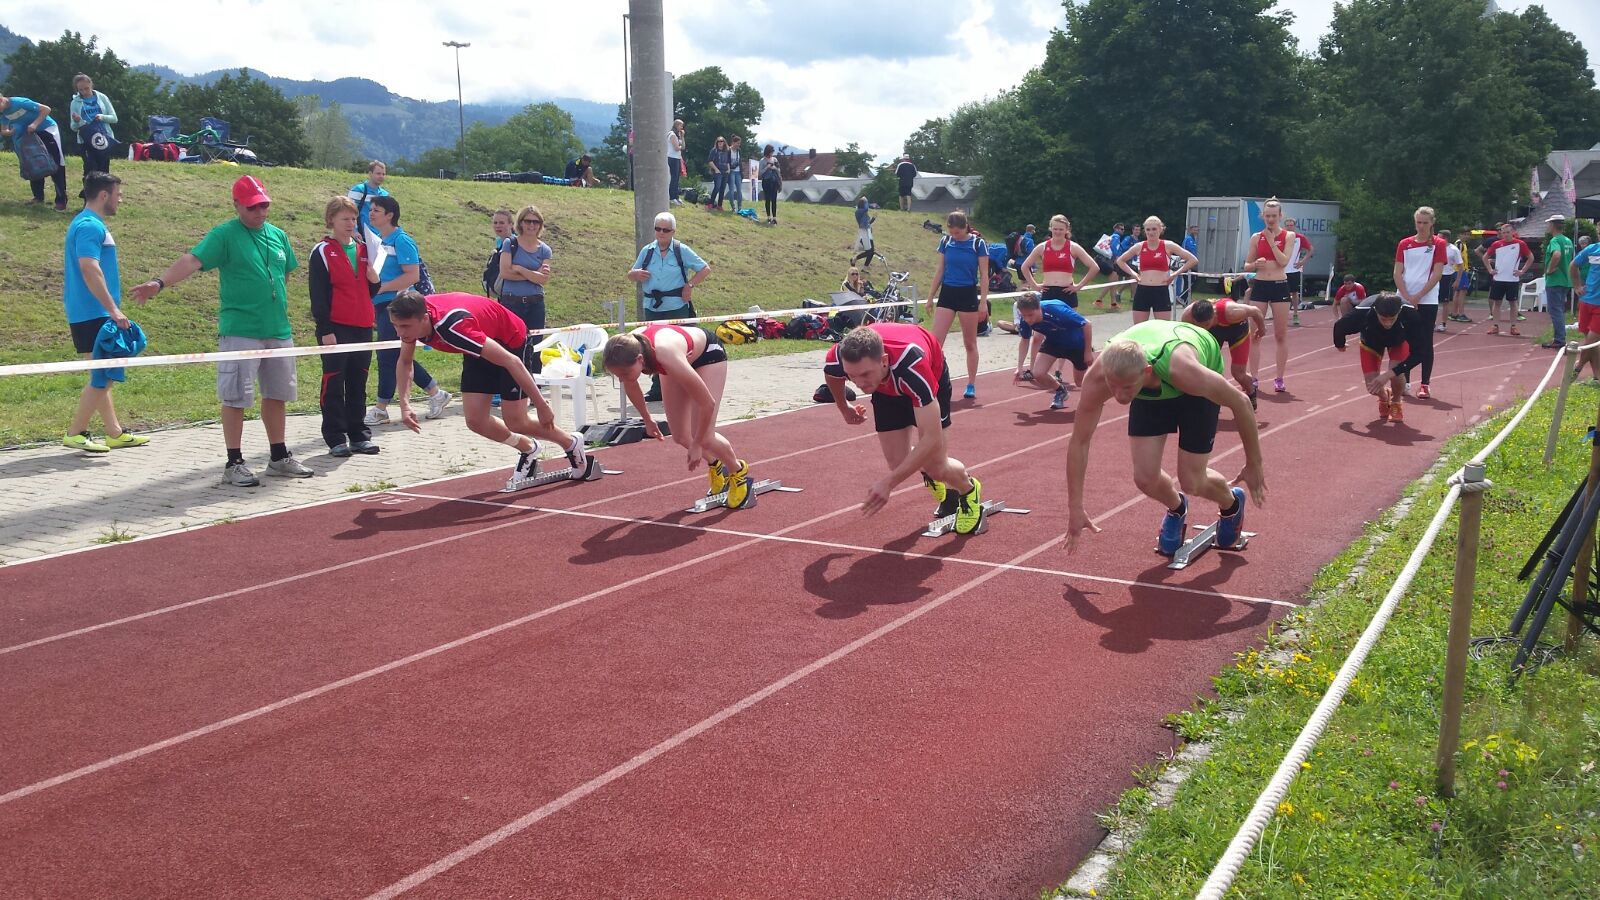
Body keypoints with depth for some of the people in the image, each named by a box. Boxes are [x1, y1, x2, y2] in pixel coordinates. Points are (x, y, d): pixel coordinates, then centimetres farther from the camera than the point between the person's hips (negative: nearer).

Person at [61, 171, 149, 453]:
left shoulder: (89, 224, 18)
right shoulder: (90, 226, -15)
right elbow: (90, 269, -24)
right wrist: (113, 309, -24)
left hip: (89, 314, 11)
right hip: (93, 315, -11)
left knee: (102, 376, 13)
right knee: (104, 376, -7)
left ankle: (115, 433, 20)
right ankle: (75, 433, -1)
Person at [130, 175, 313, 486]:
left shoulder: (278, 235, 12)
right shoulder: (224, 235, -6)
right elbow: (193, 260, -20)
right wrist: (160, 282, -34)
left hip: (279, 330, 6)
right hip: (240, 331, -6)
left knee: (277, 394, 14)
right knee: (236, 397, -2)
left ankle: (280, 457, 26)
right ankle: (234, 464, 5)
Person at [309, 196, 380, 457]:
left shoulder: (363, 250, 13)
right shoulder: (322, 251, -4)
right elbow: (318, 295, -8)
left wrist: (374, 278, -5)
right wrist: (325, 330, -13)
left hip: (362, 327, 5)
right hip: (335, 328, -5)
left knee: (358, 384, 11)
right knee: (334, 384, 0)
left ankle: (358, 435, 18)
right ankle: (336, 438, 5)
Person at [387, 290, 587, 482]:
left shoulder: (451, 327, -42)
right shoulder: (411, 318, -20)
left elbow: (511, 361, -38)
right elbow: (404, 362, 2)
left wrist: (541, 406, -31)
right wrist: (405, 403, -14)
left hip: (512, 341, -7)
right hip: (479, 351, 7)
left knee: (514, 422, -8)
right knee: (475, 420, -2)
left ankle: (571, 443, 21)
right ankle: (528, 449, 26)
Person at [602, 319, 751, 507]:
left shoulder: (667, 356, -46)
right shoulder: (626, 350, -30)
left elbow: (707, 403, -34)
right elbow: (630, 385, -1)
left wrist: (697, 444, -22)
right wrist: (647, 418, 10)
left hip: (708, 352, -6)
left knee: (703, 436, -12)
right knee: (680, 436, 2)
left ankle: (739, 471, 17)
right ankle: (715, 465, 32)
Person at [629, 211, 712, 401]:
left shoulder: (682, 250, -1)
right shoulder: (647, 251, 9)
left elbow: (705, 269, 3)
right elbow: (630, 275, 18)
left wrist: (690, 285, -7)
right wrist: (636, 274, -6)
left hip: (677, 309, -4)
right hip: (652, 309, 4)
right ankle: (657, 390, 15)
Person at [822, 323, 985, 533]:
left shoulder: (911, 364, -49)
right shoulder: (838, 358, -36)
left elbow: (932, 439, -49)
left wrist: (888, 483, -53)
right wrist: (844, 407, 12)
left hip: (932, 373, -3)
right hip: (887, 386, 4)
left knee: (936, 466, -12)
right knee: (899, 462, -6)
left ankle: (969, 490, 25)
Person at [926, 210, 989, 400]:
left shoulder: (978, 244, -6)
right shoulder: (945, 241, 3)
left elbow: (984, 275, -4)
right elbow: (939, 270, 10)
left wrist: (983, 302, -10)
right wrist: (930, 297, 10)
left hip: (968, 294, -3)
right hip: (947, 293, 3)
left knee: (970, 343, 7)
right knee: (936, 341, -8)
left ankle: (971, 385, 18)